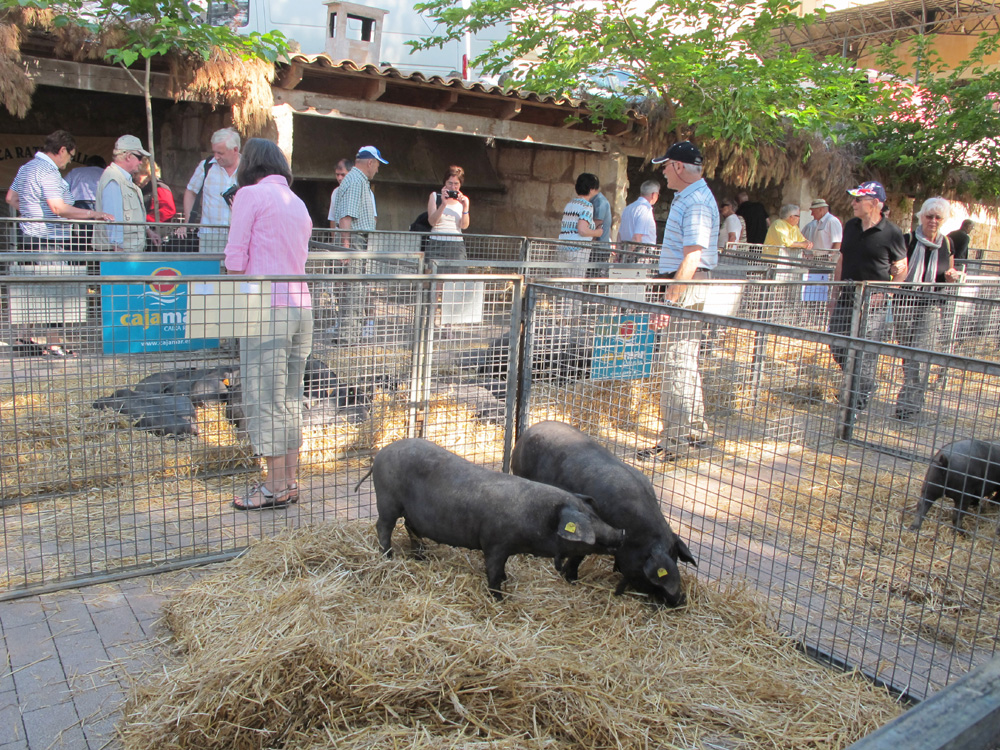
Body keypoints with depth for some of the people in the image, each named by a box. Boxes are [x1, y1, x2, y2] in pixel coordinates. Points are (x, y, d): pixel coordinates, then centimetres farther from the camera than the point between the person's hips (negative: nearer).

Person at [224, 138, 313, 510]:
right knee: (290, 397, 13)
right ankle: (290, 480, 19)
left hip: (267, 307, -7)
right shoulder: (298, 203, 20)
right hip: (301, 303, 7)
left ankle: (276, 487, 5)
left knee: (264, 398, 0)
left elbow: (235, 258, -4)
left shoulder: (250, 194, -1)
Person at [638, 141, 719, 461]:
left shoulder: (697, 202, -16)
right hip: (682, 285, 11)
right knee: (685, 361, 17)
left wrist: (670, 300, -26)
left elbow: (692, 258, -24)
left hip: (687, 286, -11)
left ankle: (672, 441, -2)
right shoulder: (687, 197, 17)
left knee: (677, 362, -8)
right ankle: (695, 431, 28)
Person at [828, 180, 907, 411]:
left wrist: (884, 294, -13)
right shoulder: (850, 226, 9)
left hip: (873, 302, -6)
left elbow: (901, 269, -2)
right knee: (837, 347, 8)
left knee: (865, 354, -1)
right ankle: (866, 385, 31)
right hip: (847, 297, 6)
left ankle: (859, 403, 13)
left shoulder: (891, 233, -8)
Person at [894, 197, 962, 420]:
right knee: (908, 354, 7)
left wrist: (953, 275, -2)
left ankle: (908, 404, -9)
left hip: (931, 306, 1)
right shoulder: (907, 240, -3)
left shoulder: (947, 244, 7)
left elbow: (950, 272, 19)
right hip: (905, 303, -1)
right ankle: (913, 400, 24)